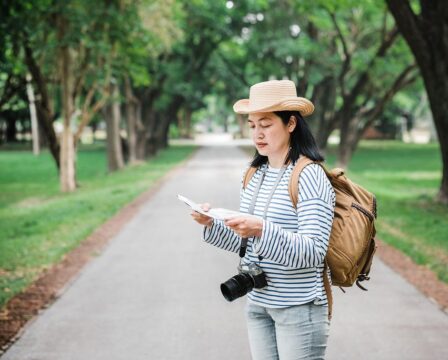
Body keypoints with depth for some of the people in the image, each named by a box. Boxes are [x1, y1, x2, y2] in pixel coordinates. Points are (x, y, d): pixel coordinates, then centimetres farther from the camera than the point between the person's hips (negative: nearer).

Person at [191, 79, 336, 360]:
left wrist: (263, 230, -33)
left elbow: (313, 252, -20)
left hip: (299, 307, -6)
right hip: (257, 303, 6)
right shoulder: (254, 175, 8)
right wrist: (212, 225, -4)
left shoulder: (309, 176, -13)